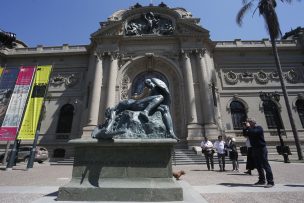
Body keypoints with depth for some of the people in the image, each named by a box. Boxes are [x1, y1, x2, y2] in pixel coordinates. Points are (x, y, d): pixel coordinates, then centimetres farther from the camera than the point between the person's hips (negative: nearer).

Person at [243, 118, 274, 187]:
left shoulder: (259, 128, -10)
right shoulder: (251, 129, 14)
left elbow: (253, 132, -27)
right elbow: (245, 134, 12)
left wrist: (248, 127, -15)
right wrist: (244, 128, 1)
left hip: (261, 148, -8)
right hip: (254, 149, 8)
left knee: (265, 165, -7)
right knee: (258, 166, 12)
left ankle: (270, 182, -2)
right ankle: (262, 180, 21)